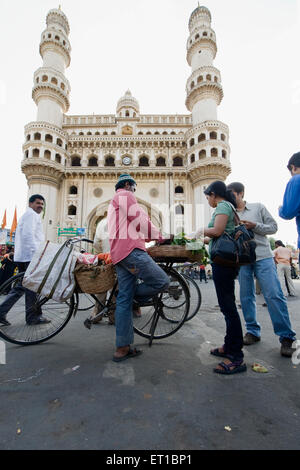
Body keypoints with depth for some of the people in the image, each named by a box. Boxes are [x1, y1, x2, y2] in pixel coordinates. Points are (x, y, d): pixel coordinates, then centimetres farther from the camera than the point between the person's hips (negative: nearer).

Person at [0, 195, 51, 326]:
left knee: (20, 286, 13)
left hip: (21, 256, 10)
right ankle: (33, 317, 3)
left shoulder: (26, 215, 28)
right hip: (30, 256, -10)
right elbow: (28, 235, -18)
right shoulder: (32, 214, -5)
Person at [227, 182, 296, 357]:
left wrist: (254, 226, -9)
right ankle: (253, 331, 21)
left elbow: (273, 227, 5)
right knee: (246, 297, 6)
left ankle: (287, 337, 6)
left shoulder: (258, 207, 7)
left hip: (263, 257, -2)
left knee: (274, 295, -6)